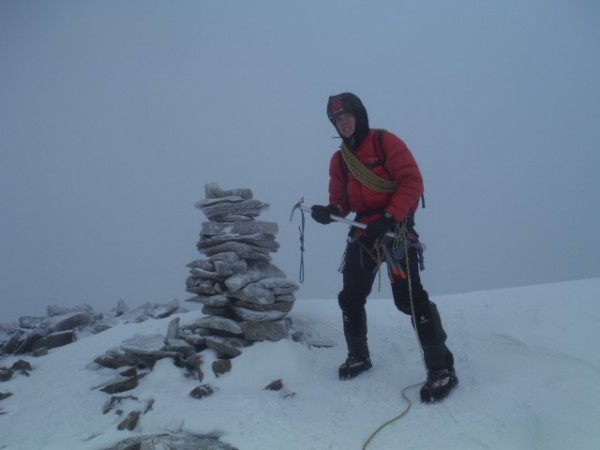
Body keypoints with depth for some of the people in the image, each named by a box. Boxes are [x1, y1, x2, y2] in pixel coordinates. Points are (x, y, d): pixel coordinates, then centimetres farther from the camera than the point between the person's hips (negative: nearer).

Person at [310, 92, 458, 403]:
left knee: (409, 298, -18)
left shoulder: (386, 143, -6)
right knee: (350, 297, 9)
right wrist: (330, 211, -10)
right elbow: (341, 201, 14)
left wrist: (389, 218, -22)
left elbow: (412, 182, -12)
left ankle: (441, 368, -10)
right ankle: (358, 356, 29)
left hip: (396, 228, -7)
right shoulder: (339, 160, 14)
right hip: (363, 231, 7)